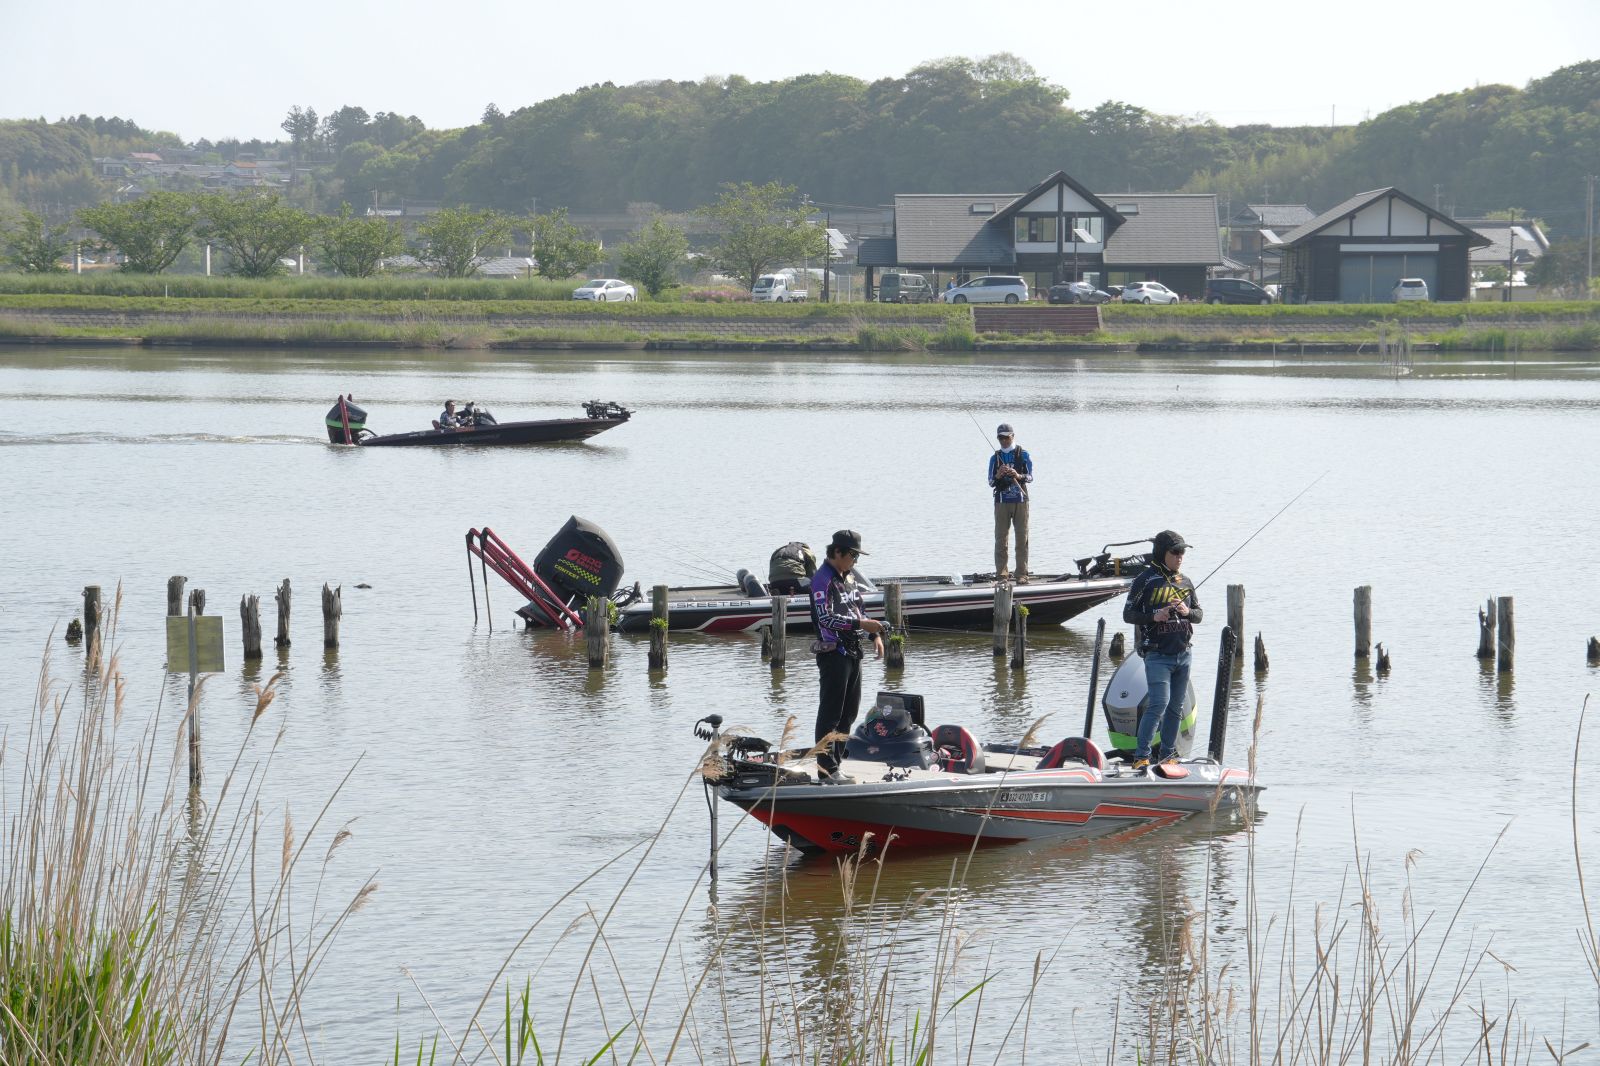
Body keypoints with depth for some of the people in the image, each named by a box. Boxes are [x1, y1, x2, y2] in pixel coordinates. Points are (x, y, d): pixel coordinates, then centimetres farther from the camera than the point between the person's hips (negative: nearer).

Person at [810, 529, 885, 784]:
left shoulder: (849, 578, 16)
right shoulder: (823, 580, -13)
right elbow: (826, 618, -22)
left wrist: (875, 634, 9)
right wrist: (861, 624, -26)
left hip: (853, 652, 10)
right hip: (833, 654, -10)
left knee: (849, 712, 15)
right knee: (830, 713, -6)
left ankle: (834, 761, 23)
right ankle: (827, 770, -5)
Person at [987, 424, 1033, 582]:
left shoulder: (1023, 454, 7)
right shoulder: (995, 458, 11)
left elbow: (1030, 477, 2)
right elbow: (991, 483, 8)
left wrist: (1018, 476, -18)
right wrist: (998, 476, -13)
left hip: (1020, 501, -1)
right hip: (1001, 502, 1)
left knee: (1022, 539, -3)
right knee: (1000, 539, -4)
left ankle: (1022, 574, 1)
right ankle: (1001, 575, -2)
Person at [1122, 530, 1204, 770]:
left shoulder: (1185, 583, 12)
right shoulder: (1146, 581, -5)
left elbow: (1199, 613, 18)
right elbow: (1128, 614, -4)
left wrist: (1188, 612, -6)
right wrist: (1154, 617, -19)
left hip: (1183, 655, 6)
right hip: (1157, 655, -6)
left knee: (1176, 708, 10)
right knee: (1159, 703, -16)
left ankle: (1167, 755, 19)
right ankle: (1141, 757, -14)